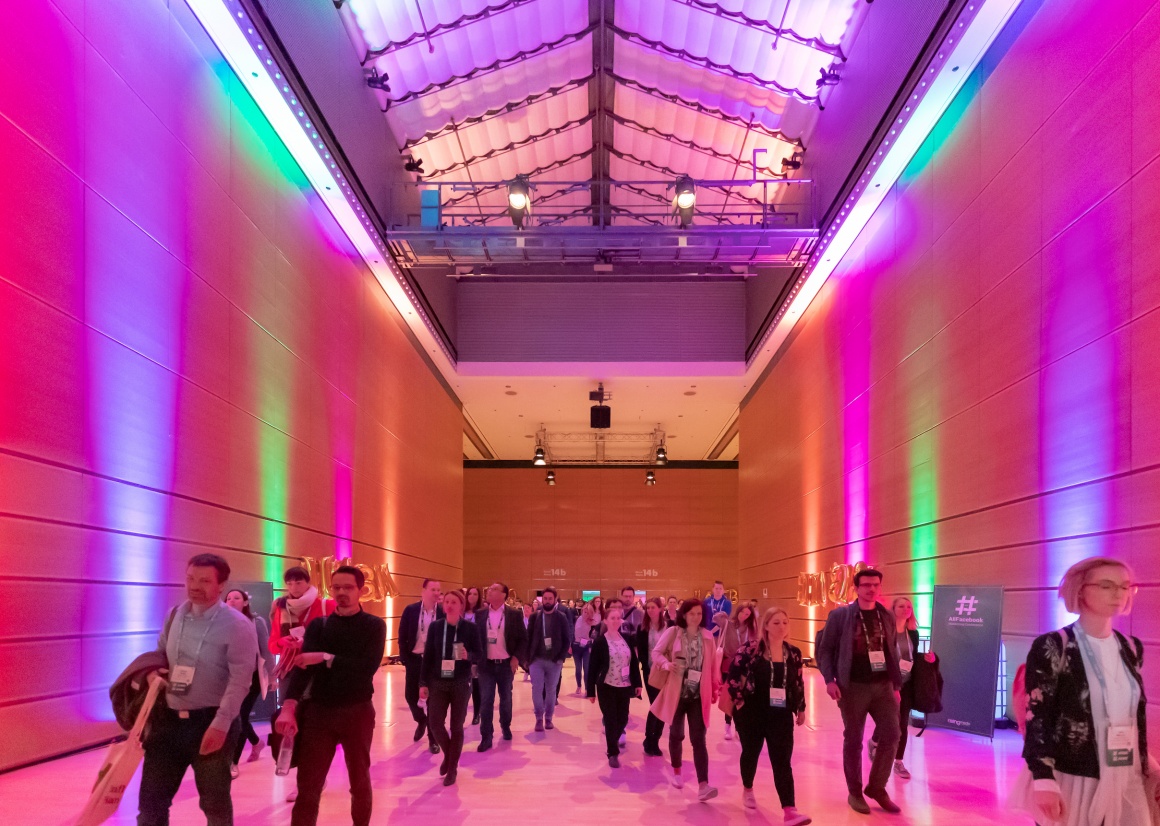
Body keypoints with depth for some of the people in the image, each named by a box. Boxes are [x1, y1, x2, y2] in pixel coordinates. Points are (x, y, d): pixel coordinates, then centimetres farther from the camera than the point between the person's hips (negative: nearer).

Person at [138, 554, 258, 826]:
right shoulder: (175, 616, 5)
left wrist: (220, 724, -24)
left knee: (215, 801, 10)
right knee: (151, 797, 9)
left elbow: (240, 680, -18)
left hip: (210, 722, -5)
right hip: (169, 718, 5)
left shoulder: (237, 625, -14)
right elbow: (160, 653, 20)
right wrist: (152, 672, -2)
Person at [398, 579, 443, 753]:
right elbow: (402, 637, 0)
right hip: (414, 659, 2)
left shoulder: (443, 612, -6)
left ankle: (433, 738, 14)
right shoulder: (411, 610, -3)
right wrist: (405, 659, -6)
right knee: (410, 695, 7)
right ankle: (421, 720, 37)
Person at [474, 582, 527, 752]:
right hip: (486, 664, 1)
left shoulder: (515, 614, -4)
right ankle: (486, 737, 2)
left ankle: (505, 726, 35)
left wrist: (516, 657, -8)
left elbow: (523, 638, 1)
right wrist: (476, 658, -2)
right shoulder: (480, 614, 2)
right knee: (485, 701, -3)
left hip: (506, 664, 0)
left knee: (506, 699, 13)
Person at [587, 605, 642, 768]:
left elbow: (634, 662, 8)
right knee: (611, 719, -1)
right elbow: (593, 667, -7)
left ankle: (613, 740, 39)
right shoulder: (600, 642, -9)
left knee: (622, 719, 11)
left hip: (624, 686, 4)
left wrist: (637, 683, 6)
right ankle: (613, 753, 12)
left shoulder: (627, 640, 3)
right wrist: (591, 690, -7)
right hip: (607, 687, -4)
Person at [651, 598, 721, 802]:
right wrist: (666, 664, -23)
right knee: (676, 734, 12)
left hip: (698, 695, 1)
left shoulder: (707, 636, 2)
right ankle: (676, 772, 36)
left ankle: (703, 786, -14)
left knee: (698, 739, -7)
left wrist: (715, 688, 7)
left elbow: (713, 663, 8)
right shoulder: (672, 633, -6)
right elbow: (656, 653, -4)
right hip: (677, 693, -1)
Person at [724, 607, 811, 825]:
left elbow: (798, 683, 12)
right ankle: (747, 789, 44)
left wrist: (801, 708, 16)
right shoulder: (750, 648, -11)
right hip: (752, 714, -2)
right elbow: (732, 673, -10)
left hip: (781, 715, 2)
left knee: (782, 762, -6)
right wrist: (738, 699, -9)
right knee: (751, 753, 17)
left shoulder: (793, 653, 3)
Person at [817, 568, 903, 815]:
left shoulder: (887, 616, 8)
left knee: (891, 735, -2)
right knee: (853, 740, 5)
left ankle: (877, 788, 17)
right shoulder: (839, 615, -4)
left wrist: (896, 685, 9)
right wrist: (830, 680, -15)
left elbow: (892, 652, 12)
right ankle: (855, 793, 20)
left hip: (883, 686, 3)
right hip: (853, 687, -3)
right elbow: (825, 650, -3)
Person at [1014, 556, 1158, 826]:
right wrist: (1044, 780, -20)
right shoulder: (1052, 647, -10)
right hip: (1072, 781, -5)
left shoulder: (1131, 648, 8)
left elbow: (1137, 712, 17)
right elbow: (1037, 717, -14)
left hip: (1125, 781, 5)